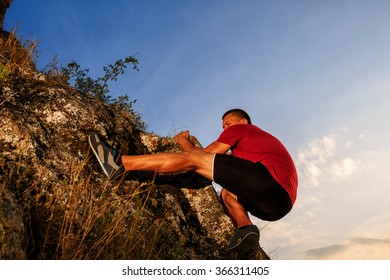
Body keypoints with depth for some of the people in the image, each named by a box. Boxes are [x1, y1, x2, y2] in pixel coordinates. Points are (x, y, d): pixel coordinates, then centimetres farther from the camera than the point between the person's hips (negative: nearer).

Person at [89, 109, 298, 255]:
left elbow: (202, 154, 13)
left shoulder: (241, 128, 14)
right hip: (278, 203, 9)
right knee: (227, 193, 30)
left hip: (268, 180, -8)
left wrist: (183, 141, 28)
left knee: (193, 159, -6)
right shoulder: (264, 137, 39)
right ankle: (245, 228, -1)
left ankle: (120, 163, -6)